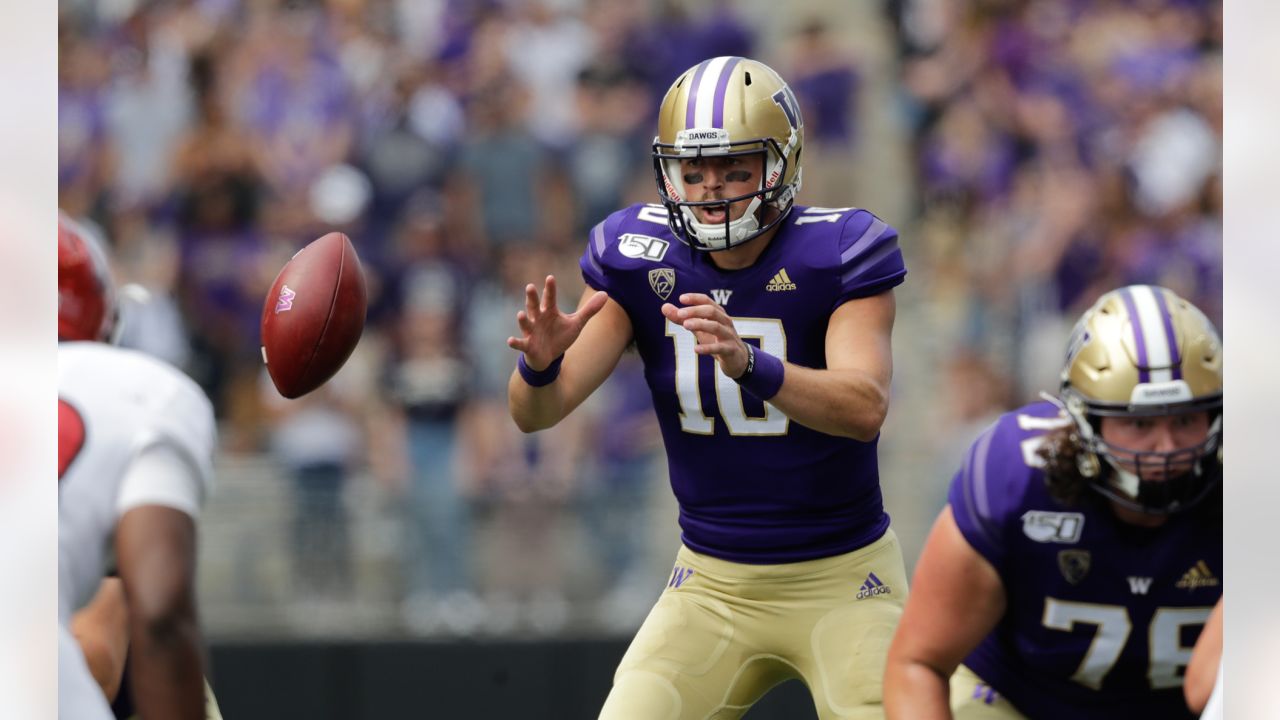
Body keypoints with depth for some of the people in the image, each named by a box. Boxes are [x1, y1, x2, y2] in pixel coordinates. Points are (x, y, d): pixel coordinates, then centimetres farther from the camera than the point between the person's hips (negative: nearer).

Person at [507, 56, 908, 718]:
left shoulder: (835, 254, -14)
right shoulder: (639, 260, -5)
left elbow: (865, 409, -30)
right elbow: (534, 413, -9)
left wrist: (747, 363, -47)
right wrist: (540, 362, -34)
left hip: (842, 581, -3)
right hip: (712, 583, 3)